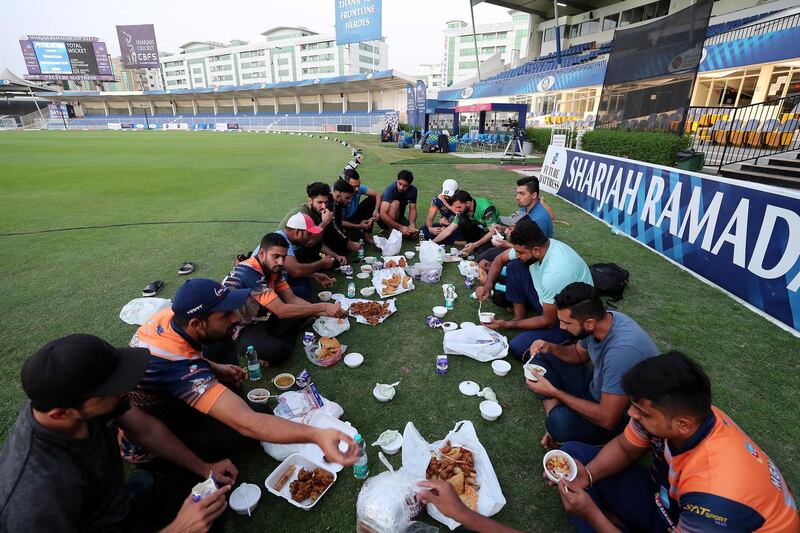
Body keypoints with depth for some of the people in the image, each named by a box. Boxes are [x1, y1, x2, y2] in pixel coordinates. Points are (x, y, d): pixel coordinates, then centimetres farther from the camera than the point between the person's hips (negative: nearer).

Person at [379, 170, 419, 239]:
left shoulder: (413, 190, -11)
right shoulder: (390, 190, -27)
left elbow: (412, 209, -6)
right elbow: (383, 214, -37)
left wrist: (412, 224, -26)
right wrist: (400, 227, -41)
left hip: (399, 218, 5)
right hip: (386, 220, -5)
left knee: (415, 235, -19)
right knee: (395, 203, -33)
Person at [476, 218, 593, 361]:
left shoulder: (555, 273, -37)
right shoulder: (531, 246, -15)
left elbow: (548, 321, -24)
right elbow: (500, 259, 4)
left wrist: (507, 325, -16)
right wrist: (487, 286, -12)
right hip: (548, 301, 8)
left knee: (518, 348, -23)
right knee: (514, 267, -7)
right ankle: (520, 317, 4)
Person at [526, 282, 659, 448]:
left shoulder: (622, 350, -37)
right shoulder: (600, 320, -13)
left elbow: (607, 420, -31)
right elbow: (580, 353, 10)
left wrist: (554, 392, -24)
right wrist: (551, 348, -11)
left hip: (622, 415, -8)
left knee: (561, 423, -36)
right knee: (541, 358, 2)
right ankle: (554, 421, -6)